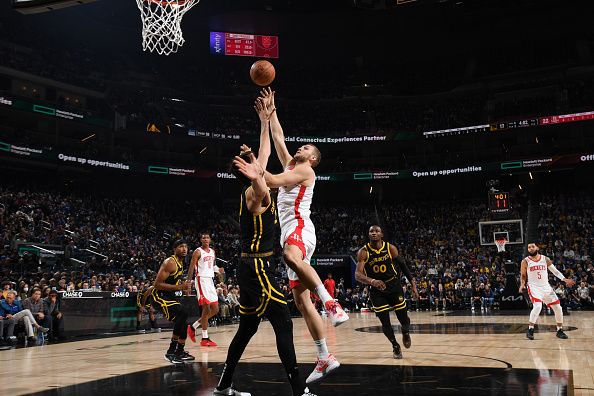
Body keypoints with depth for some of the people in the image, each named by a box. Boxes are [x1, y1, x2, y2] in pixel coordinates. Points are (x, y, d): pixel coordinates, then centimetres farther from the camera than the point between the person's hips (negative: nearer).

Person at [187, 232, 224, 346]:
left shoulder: (212, 252, 13)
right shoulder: (198, 252, -7)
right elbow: (191, 268, -10)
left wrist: (218, 269, 3)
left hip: (210, 280, 8)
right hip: (201, 280, -8)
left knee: (215, 309, 8)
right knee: (206, 309, -10)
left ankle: (193, 327, 20)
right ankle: (205, 338, -2)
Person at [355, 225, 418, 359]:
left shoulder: (390, 248, -8)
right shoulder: (363, 252, -14)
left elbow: (402, 265, 2)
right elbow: (358, 274, -23)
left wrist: (413, 283, -3)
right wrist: (372, 281, -42)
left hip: (394, 286, 1)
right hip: (377, 290, -1)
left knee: (403, 318, 3)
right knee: (385, 322, -4)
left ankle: (406, 333, 41)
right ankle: (395, 346, 24)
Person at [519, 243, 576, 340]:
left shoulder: (545, 259, 1)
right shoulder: (525, 262, -5)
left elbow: (555, 271, 6)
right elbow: (523, 276, 4)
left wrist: (565, 280, -5)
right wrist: (522, 285, -14)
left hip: (546, 287, 4)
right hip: (534, 287, -4)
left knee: (558, 308, 1)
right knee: (537, 307, -27)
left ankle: (559, 331, 19)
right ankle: (530, 330, -14)